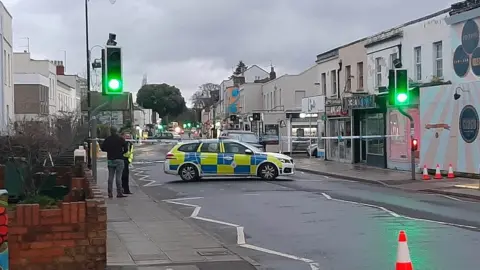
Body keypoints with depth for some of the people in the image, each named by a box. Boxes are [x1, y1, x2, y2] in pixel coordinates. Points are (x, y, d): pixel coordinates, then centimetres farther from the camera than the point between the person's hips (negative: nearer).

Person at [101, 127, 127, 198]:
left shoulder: (107, 139, 3)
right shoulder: (121, 139, -4)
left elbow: (102, 148, 6)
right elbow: (125, 149, -6)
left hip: (110, 159, 3)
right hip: (119, 160, -3)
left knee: (110, 177, 8)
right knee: (118, 177, -4)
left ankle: (110, 193, 8)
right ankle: (119, 193, -6)